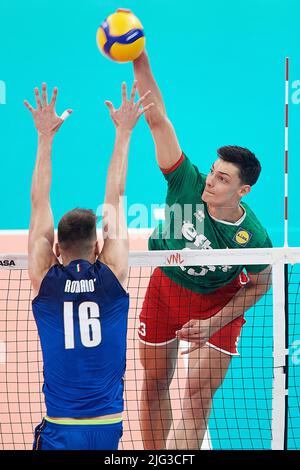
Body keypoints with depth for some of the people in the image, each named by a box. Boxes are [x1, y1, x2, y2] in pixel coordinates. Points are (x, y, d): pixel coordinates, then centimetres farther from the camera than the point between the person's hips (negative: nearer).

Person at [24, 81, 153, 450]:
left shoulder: (45, 280, -3)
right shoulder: (112, 276, -2)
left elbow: (39, 201, 3)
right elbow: (115, 197, 5)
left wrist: (45, 136, 9)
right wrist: (123, 131, 13)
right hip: (108, 427, 1)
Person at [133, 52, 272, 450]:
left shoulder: (253, 238, -29)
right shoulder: (188, 184, -27)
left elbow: (260, 283, -9)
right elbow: (157, 119, -31)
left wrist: (213, 324, -16)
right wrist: (140, 63, -41)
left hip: (217, 303, -3)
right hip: (164, 287, 3)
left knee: (198, 395, -11)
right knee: (154, 383, 11)